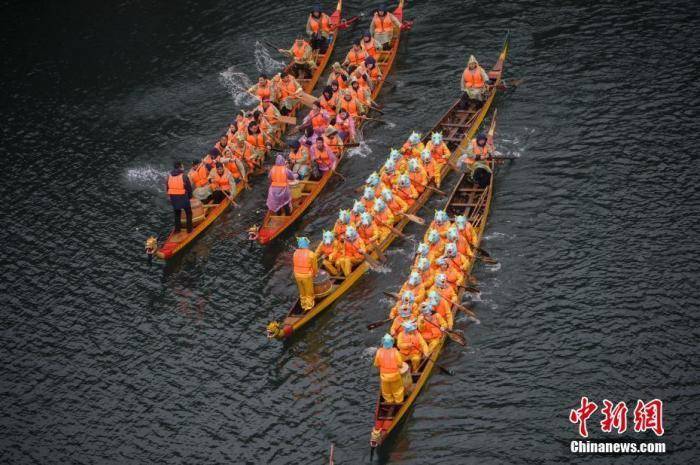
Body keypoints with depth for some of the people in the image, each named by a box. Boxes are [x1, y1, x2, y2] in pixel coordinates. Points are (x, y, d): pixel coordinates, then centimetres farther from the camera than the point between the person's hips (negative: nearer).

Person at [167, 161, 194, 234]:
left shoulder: (169, 176, 1)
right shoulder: (183, 176, -14)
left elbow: (167, 188, 7)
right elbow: (189, 187, -8)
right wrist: (189, 196, 8)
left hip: (173, 197, 5)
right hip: (183, 197, -4)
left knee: (177, 213, 21)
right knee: (188, 212, 13)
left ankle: (177, 229, 24)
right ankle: (189, 229, 14)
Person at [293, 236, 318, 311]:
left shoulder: (295, 253, -8)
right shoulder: (311, 254, -20)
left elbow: (295, 264, 2)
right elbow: (315, 266, -10)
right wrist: (315, 274, 11)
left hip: (297, 275, 4)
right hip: (307, 276, -4)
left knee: (302, 291, 24)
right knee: (309, 291, 17)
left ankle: (303, 305, 38)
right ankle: (309, 306, 29)